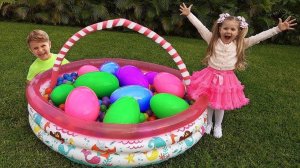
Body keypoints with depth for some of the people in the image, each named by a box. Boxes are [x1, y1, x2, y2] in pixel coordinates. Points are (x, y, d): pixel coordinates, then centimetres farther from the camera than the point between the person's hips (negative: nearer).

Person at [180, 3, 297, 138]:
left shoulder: (240, 44, -3)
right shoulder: (213, 40, -7)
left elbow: (259, 37, -5)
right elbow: (200, 27, -8)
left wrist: (278, 29, -9)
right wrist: (189, 14, -9)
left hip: (227, 79, 1)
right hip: (210, 76, -1)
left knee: (221, 104, 14)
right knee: (208, 102, 11)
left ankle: (218, 126, 38)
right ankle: (208, 123, 37)